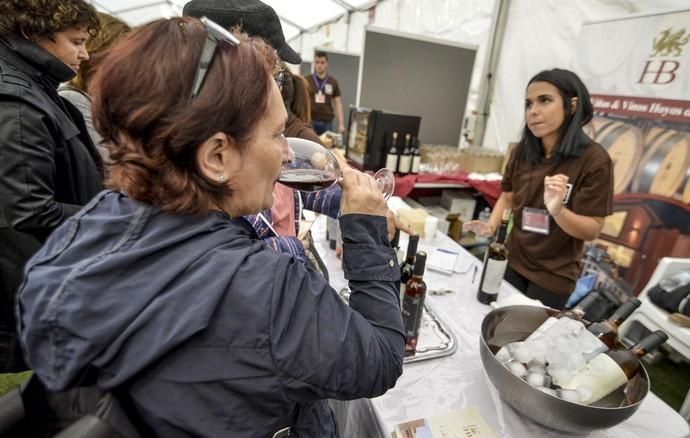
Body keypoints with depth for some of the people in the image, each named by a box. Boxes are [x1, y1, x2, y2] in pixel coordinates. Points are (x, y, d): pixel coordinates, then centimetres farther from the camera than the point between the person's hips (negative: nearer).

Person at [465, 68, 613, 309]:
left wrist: (557, 210, -35)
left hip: (553, 278, -3)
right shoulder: (522, 150, -7)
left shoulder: (594, 160, -17)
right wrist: (490, 226, -11)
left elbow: (592, 230, -16)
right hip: (511, 263, 3)